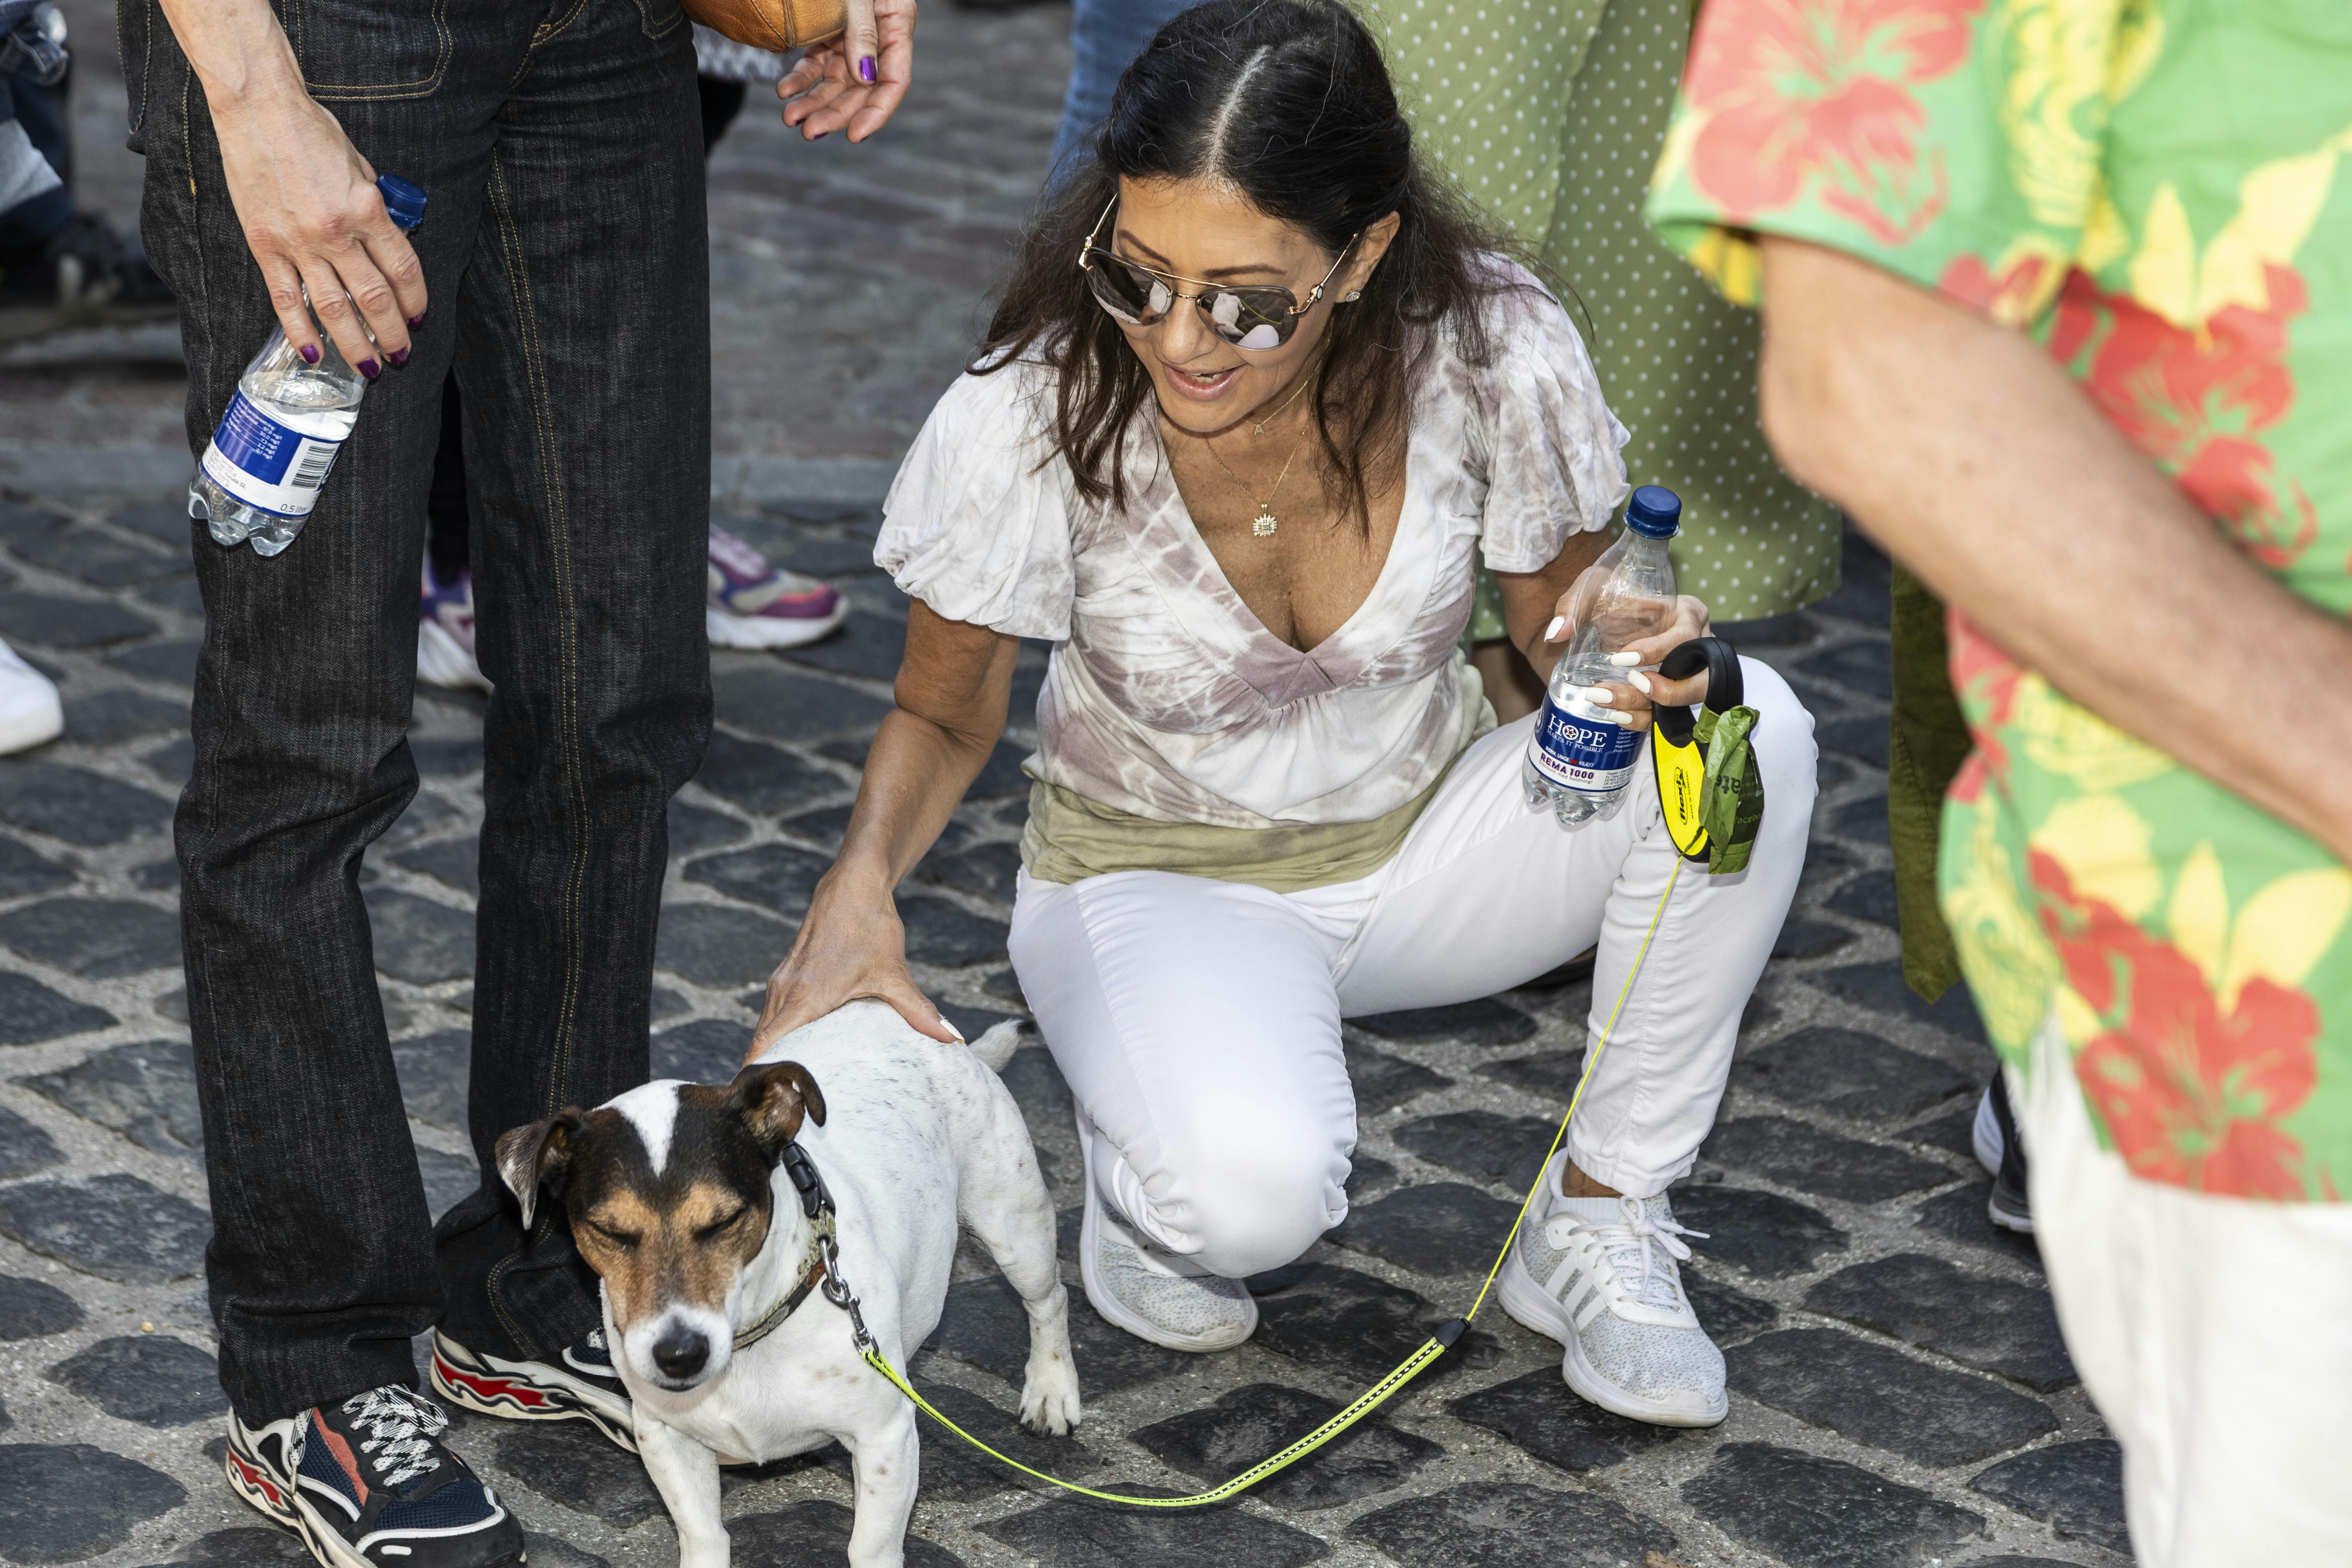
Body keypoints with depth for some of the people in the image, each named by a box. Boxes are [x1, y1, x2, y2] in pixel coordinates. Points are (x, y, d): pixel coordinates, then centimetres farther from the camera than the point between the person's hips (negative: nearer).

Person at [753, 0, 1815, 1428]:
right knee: (1251, 1189, -36)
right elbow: (944, 714, -8)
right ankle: (1145, 1168, 4)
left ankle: (1601, 1221, -9)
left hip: (1426, 830, 3)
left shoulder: (1493, 350, -23)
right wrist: (863, 881, -30)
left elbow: (1562, 630, -3)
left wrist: (1636, 657, -28)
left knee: (1750, 731, -26)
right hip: (1164, 874, -3)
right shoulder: (1034, 413, -26)